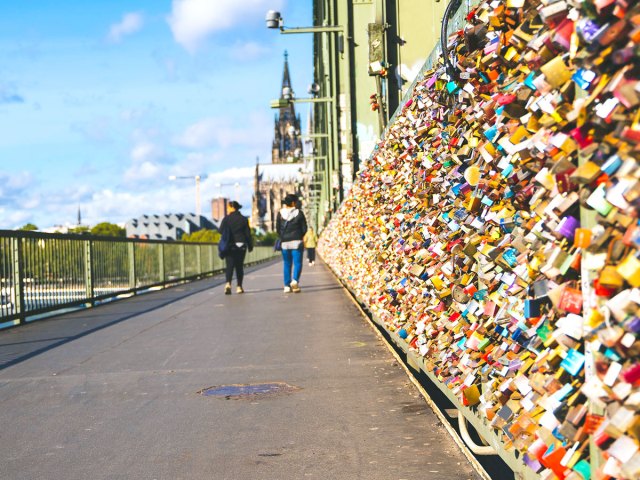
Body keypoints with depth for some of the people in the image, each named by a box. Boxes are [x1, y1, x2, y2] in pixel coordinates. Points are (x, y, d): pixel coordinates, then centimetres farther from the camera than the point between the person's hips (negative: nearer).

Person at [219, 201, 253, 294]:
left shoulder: (226, 218, -4)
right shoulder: (243, 219, 3)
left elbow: (221, 231, -4)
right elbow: (248, 233, 3)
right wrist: (250, 246, 9)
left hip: (230, 246, -2)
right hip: (241, 245, 2)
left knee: (229, 265, -3)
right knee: (239, 266, 10)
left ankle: (228, 283, -24)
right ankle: (239, 287, 10)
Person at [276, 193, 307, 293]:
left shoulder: (280, 213, 2)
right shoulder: (299, 213, -5)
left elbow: (277, 229, 4)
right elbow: (304, 229, -2)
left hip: (284, 243, 3)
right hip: (297, 242, -3)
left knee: (287, 264, 10)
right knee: (297, 263, 1)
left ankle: (287, 286, 9)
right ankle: (295, 280, -22)